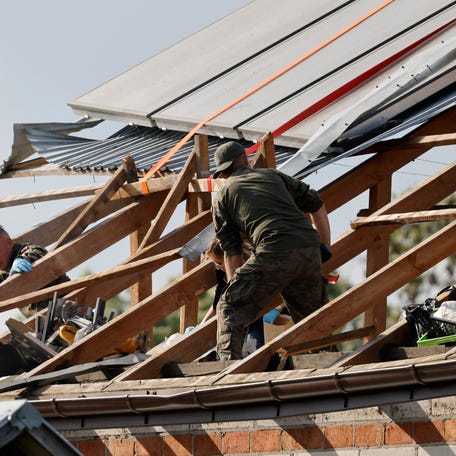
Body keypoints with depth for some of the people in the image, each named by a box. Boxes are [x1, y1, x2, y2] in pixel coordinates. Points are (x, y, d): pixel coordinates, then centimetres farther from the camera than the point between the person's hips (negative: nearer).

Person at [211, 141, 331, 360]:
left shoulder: (222, 197, 19)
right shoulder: (272, 175, 29)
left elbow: (231, 252, 16)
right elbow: (316, 204, 27)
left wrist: (235, 290, 20)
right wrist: (325, 249, 34)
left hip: (274, 253, -4)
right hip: (309, 250, 4)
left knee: (229, 310, 2)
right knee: (312, 315, 22)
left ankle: (229, 361, -17)